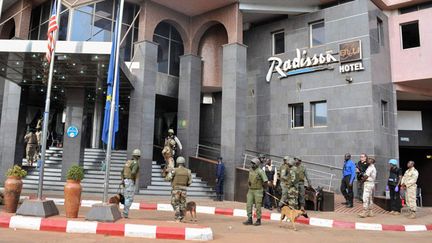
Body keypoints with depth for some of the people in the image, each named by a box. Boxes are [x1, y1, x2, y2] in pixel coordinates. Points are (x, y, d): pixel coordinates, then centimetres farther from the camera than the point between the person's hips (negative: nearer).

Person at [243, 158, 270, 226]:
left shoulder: (260, 171, -16)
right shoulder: (250, 170, 7)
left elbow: (266, 181, -17)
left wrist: (260, 184, -4)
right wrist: (249, 181, 8)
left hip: (258, 190, -6)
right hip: (250, 190, 6)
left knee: (258, 206, 2)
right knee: (249, 204, 2)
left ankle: (258, 220, 14)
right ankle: (249, 219, 9)